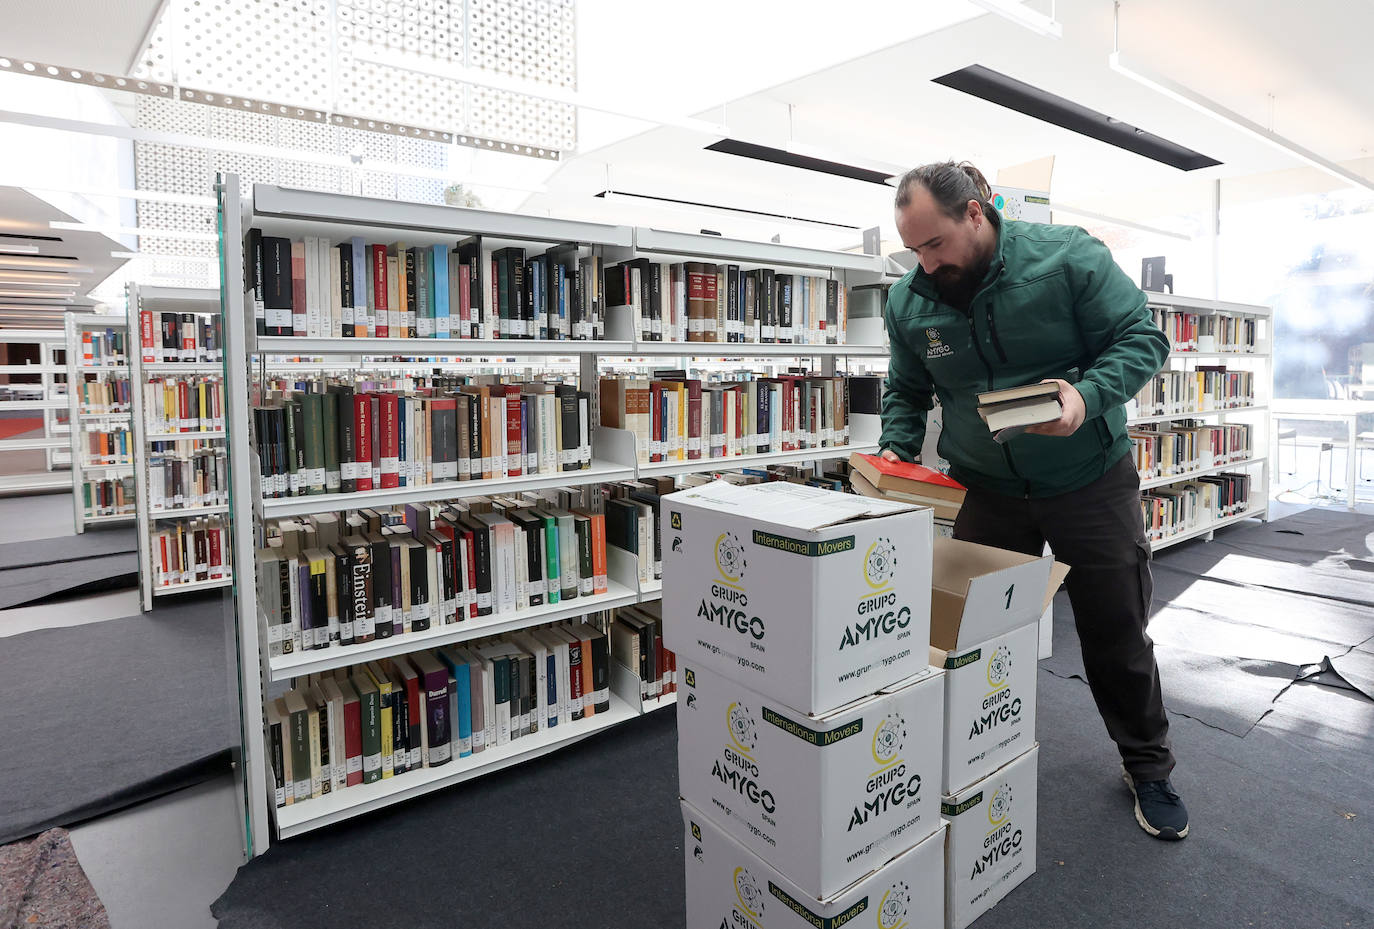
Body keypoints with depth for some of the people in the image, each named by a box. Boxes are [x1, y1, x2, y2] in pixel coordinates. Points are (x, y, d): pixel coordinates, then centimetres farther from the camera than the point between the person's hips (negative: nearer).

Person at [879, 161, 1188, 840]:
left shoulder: (1068, 257, -15)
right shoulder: (908, 302, -5)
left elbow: (1142, 337, -11)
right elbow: (905, 391, 7)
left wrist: (1088, 394, -29)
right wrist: (897, 447, -11)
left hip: (1090, 479, -2)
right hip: (986, 491, 3)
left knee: (1116, 632, 9)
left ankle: (1147, 767, 34)